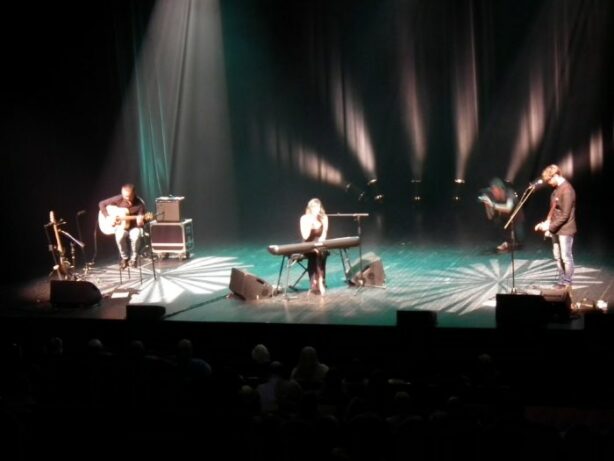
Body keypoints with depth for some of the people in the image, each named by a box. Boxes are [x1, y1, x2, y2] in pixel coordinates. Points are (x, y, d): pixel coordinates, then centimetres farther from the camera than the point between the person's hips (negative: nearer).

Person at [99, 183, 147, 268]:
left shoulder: (140, 203, -14)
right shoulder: (118, 199, -10)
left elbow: (141, 221, -9)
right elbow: (102, 204, -2)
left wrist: (140, 221, -34)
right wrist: (108, 217, -12)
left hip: (134, 226, -1)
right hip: (121, 225, 1)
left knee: (135, 237, -35)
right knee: (120, 237, -34)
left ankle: (133, 259, -8)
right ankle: (125, 258, -7)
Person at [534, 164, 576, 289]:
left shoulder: (567, 190, -20)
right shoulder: (556, 189, 9)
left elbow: (565, 215, -21)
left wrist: (550, 226, -19)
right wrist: (547, 224, 4)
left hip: (565, 229, -9)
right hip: (555, 229, 9)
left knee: (566, 257, 0)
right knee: (558, 257, 13)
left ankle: (567, 283, 9)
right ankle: (562, 281, 22)